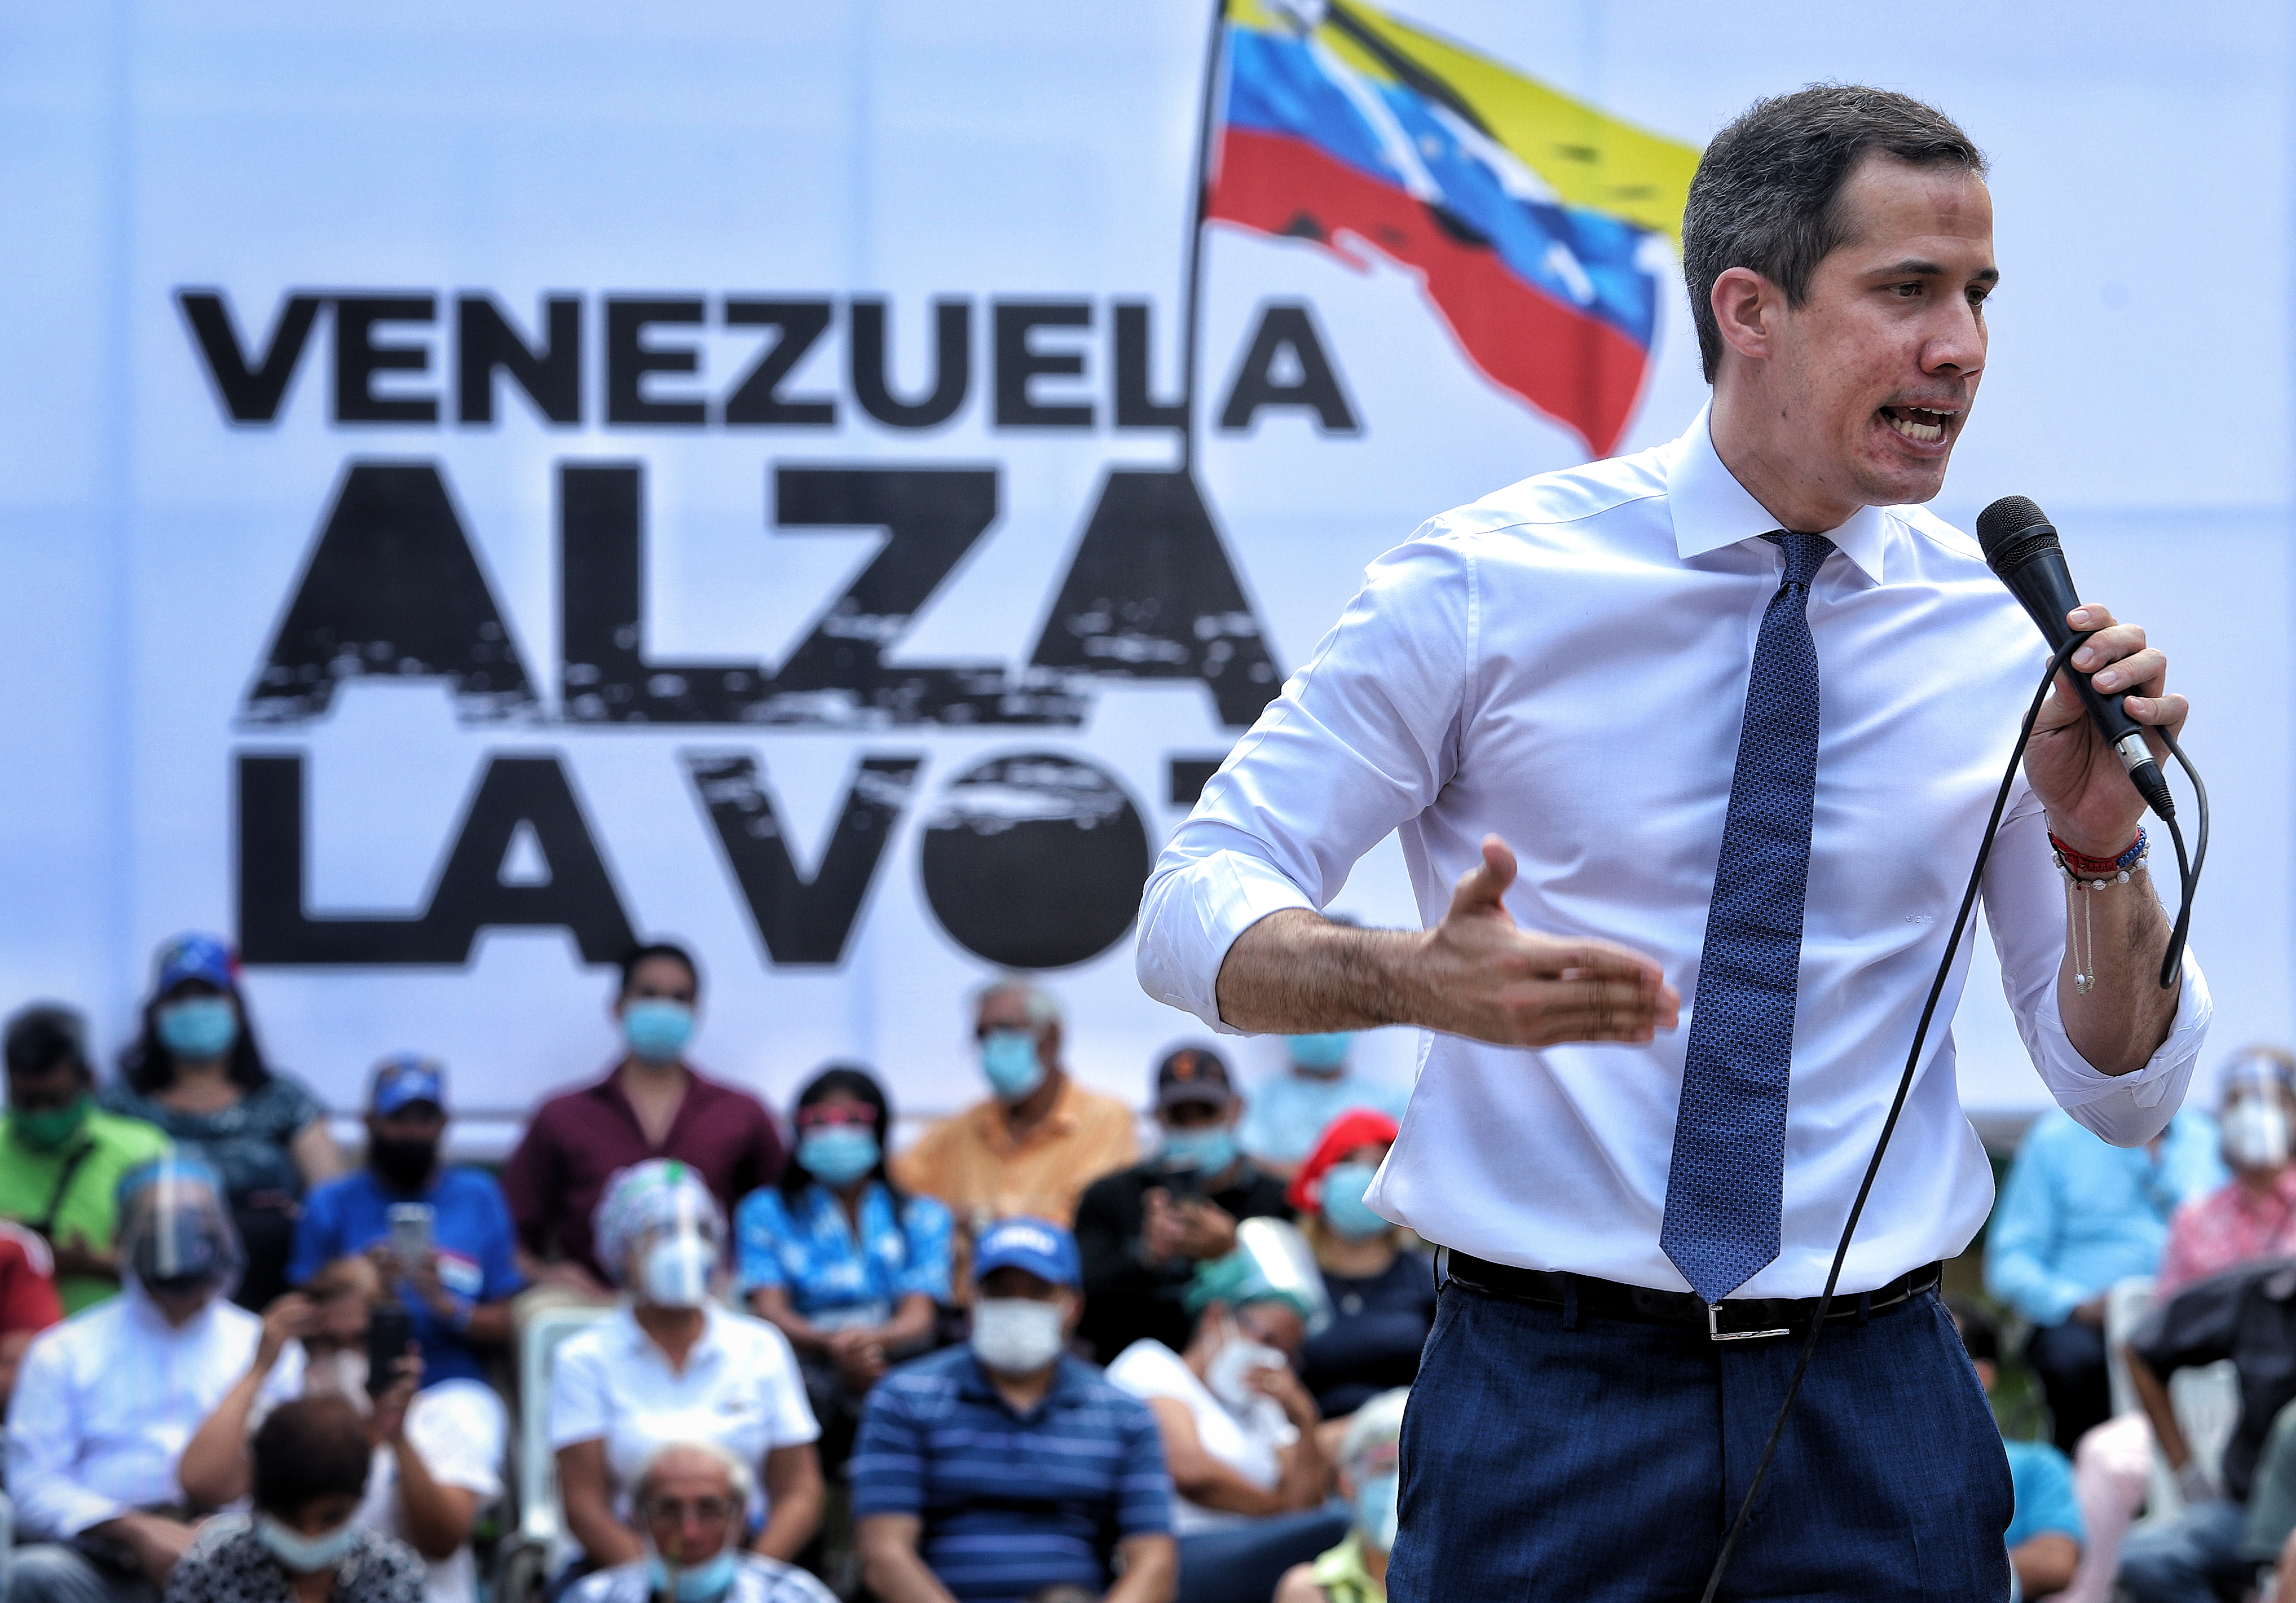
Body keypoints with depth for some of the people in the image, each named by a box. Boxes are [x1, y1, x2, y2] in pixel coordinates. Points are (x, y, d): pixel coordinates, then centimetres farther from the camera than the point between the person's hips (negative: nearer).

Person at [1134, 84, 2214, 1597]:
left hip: (1875, 1414, 2)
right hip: (1550, 1396, -2)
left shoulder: (2007, 635, 3)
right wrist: (1418, 979, -27)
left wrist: (2102, 846, -13)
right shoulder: (1487, 585, -4)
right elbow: (1197, 911, -6)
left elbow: (2125, 1090, 6)